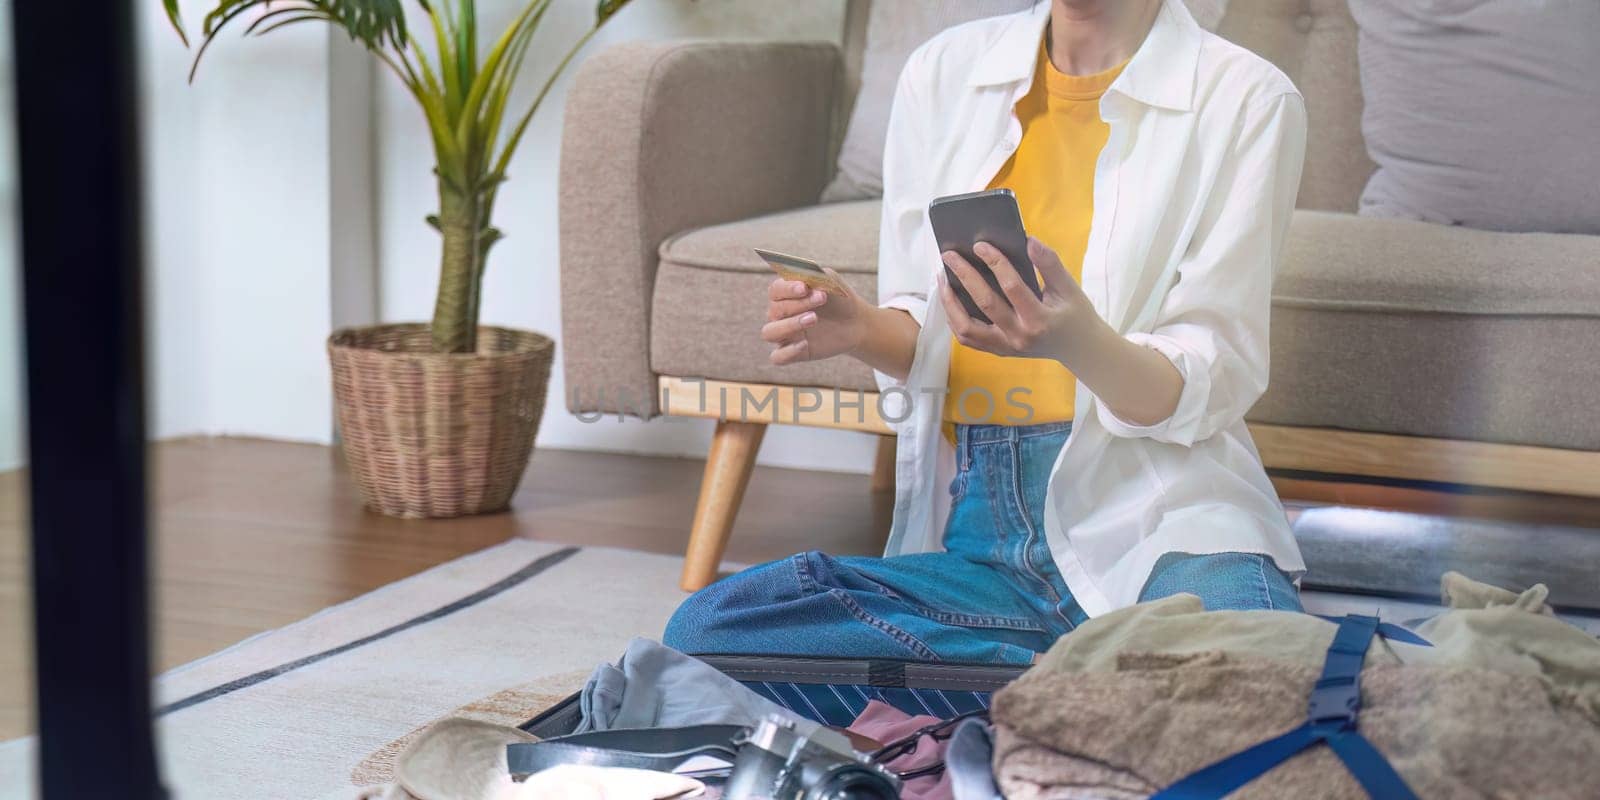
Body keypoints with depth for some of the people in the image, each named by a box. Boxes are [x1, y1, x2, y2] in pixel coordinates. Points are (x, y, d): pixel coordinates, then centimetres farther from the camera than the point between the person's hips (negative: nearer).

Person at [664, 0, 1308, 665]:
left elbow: (1210, 387, -7)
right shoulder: (942, 71, 11)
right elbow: (921, 345, 14)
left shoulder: (1246, 98, 0)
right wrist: (859, 330, -10)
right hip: (974, 529, 5)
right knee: (704, 628, -20)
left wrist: (1076, 341, -28)